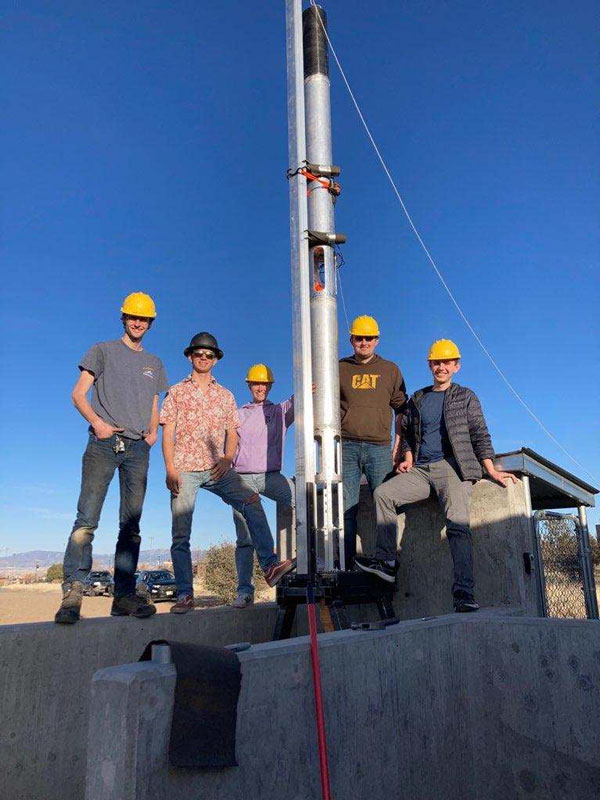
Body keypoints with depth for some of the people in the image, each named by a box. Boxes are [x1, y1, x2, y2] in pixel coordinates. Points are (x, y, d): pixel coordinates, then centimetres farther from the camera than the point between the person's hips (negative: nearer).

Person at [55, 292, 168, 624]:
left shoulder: (154, 364, 23)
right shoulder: (103, 351, 11)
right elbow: (78, 394, 5)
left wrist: (153, 430, 3)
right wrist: (97, 422, -12)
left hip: (138, 448, 4)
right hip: (104, 443, -4)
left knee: (131, 525, 1)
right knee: (86, 520, -13)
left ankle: (124, 596, 3)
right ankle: (72, 593, -14)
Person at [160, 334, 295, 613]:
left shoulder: (225, 395, 17)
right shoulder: (176, 392, 11)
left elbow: (232, 434, 13)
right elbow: (168, 434, 4)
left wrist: (227, 458, -7)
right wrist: (170, 469, -9)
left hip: (216, 469, 1)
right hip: (184, 469, -1)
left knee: (251, 501, -22)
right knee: (180, 533, -4)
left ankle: (269, 566, -24)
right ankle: (184, 595, 4)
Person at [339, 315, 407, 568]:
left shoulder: (390, 370, 13)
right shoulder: (340, 369, 12)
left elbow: (401, 409, 13)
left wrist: (398, 446, 6)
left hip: (379, 447, 0)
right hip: (347, 447, 0)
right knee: (346, 507, -1)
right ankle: (347, 564, 4)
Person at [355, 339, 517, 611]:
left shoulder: (466, 397, 11)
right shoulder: (417, 399, 20)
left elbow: (479, 434, 7)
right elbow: (407, 433, 25)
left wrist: (491, 470, -2)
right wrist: (408, 460, 6)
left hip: (451, 466, -4)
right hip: (421, 470, 4)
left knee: (457, 522, -25)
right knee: (383, 492, -18)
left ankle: (463, 591, -26)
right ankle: (386, 561, -13)